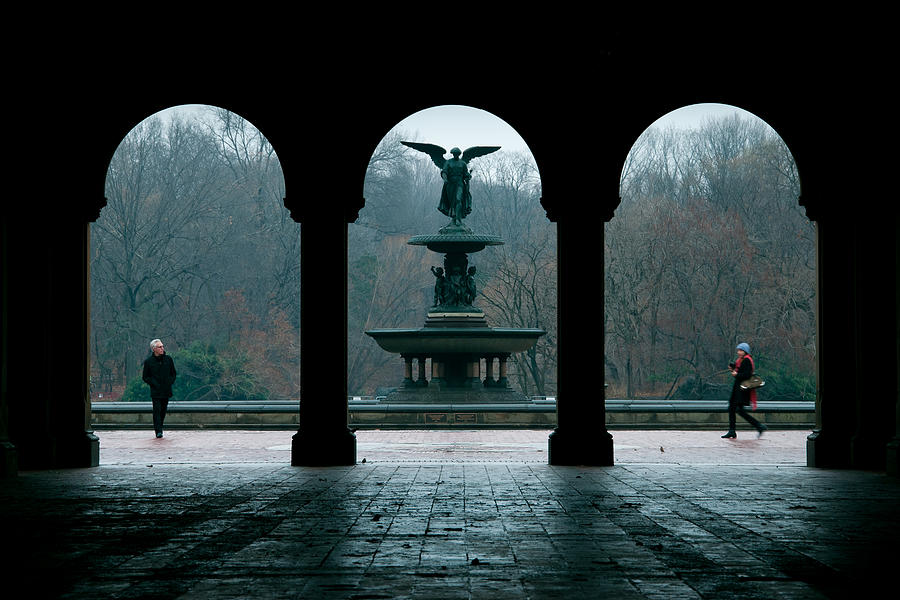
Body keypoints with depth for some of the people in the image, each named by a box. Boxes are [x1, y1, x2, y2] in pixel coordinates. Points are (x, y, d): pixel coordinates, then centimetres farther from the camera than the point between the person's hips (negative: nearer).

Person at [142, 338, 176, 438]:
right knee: (157, 410, -11)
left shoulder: (168, 359, 7)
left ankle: (159, 428, 21)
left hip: (166, 391, 3)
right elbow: (145, 377, 3)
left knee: (163, 411, 7)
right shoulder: (148, 361, -1)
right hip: (155, 391, -3)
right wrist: (154, 384, -9)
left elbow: (173, 374, 16)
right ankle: (158, 431, -13)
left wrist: (170, 383, 1)